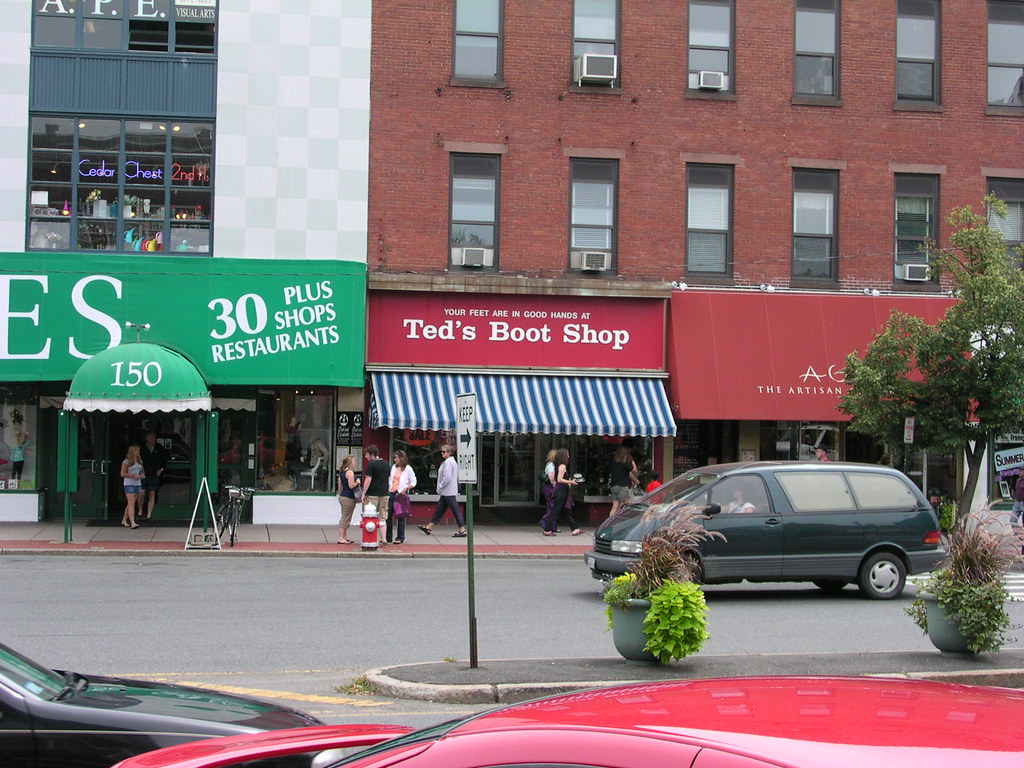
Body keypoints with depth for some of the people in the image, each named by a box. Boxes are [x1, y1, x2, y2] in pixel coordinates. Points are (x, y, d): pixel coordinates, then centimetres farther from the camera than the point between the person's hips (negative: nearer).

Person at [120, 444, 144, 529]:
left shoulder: (139, 461, 12)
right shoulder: (126, 461, -7)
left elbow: (142, 471, 25)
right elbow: (122, 474, -10)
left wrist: (142, 474, 1)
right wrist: (134, 475, -18)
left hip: (137, 484, 7)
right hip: (129, 484, -7)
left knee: (130, 504, 12)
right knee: (131, 503, -14)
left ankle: (124, 520, 24)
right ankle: (132, 523, -20)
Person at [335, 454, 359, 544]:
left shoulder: (342, 472, 12)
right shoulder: (350, 472, -15)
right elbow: (351, 485, -21)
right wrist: (357, 482, -4)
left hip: (342, 496, 9)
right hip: (348, 498, -9)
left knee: (344, 518, 14)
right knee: (345, 519, -5)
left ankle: (345, 537, 19)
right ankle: (341, 538, -4)